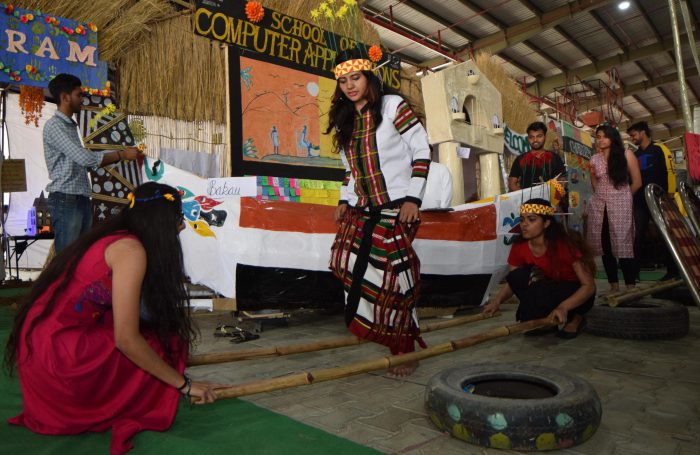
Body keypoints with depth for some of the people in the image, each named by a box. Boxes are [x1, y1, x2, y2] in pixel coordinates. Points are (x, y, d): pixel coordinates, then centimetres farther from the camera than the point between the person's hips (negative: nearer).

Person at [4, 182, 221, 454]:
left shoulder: (112, 238, 10)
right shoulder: (131, 249, -17)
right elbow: (126, 339, -22)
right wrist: (184, 384, -11)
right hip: (55, 359, -9)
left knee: (158, 328, 12)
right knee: (163, 344, -5)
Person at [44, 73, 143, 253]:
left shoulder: (71, 125, 18)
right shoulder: (54, 125, -10)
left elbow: (83, 162, 18)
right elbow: (84, 158, -18)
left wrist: (121, 154, 12)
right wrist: (122, 155, -10)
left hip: (82, 199, 9)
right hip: (65, 199, -9)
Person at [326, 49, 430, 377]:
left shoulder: (393, 106, -3)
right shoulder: (345, 121, 16)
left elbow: (422, 152, -6)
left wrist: (413, 198, -13)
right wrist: (345, 200, 11)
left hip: (397, 208, -6)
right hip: (363, 210, 6)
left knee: (395, 279, -7)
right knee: (349, 265, -7)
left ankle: (405, 351, 9)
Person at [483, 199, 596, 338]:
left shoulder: (564, 244, -25)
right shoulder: (519, 247, -11)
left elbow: (589, 286, -23)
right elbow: (512, 281, -4)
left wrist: (563, 307, -40)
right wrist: (497, 301, -26)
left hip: (575, 295, -4)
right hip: (547, 294, 4)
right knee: (519, 275, -25)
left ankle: (574, 318, -7)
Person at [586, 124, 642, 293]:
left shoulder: (626, 155, 1)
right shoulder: (594, 159, 11)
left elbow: (637, 182, 4)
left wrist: (622, 197, 11)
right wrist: (593, 174, 5)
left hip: (620, 206, -4)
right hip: (599, 206, 4)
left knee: (623, 246, -8)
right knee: (605, 246, 4)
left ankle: (631, 287, -4)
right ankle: (614, 286, 12)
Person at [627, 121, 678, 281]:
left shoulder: (656, 151, 2)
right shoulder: (635, 155, 16)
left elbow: (663, 175, -6)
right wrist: (632, 198, 6)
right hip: (640, 202, 4)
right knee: (637, 236, 1)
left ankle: (672, 270, 7)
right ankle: (635, 270, 5)